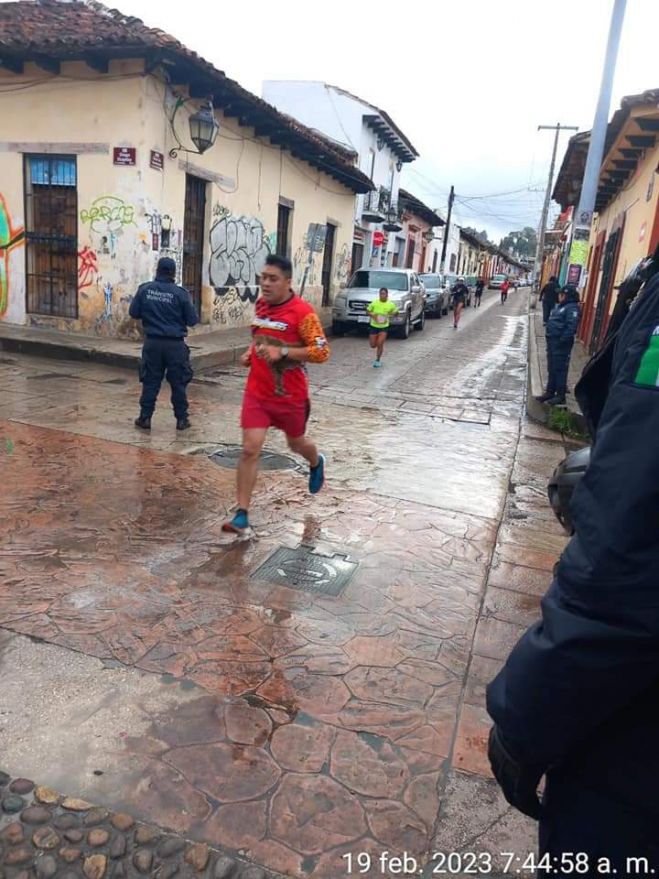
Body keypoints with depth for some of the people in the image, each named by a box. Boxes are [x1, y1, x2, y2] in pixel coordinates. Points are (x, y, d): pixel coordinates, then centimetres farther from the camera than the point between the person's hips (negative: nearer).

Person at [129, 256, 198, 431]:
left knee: (150, 382, 11)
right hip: (175, 344, -2)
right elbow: (192, 320, -5)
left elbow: (133, 313, 5)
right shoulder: (180, 293, -9)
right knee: (178, 383, 8)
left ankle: (145, 417, 14)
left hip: (152, 342, 2)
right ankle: (181, 419, 13)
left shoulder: (144, 289, -2)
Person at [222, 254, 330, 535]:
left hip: (290, 395, -3)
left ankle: (316, 463, 57)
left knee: (296, 444, 19)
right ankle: (242, 514, 0)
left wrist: (282, 352, -27)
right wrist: (251, 352, 4)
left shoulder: (302, 311, -17)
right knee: (250, 449, -7)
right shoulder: (260, 304, 3)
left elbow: (322, 352, -18)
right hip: (257, 392, 4)